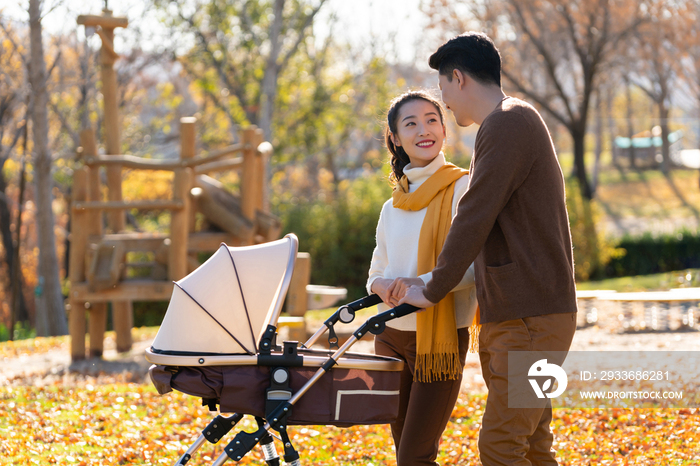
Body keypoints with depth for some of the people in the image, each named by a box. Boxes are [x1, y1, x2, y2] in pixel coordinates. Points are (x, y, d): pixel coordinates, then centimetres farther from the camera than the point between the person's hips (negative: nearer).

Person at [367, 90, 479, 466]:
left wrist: (423, 282, -29)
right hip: (392, 336, 6)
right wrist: (383, 287, -7)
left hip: (439, 339, -6)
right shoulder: (393, 208, 14)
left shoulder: (461, 189, -5)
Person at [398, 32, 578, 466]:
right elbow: (481, 219, 27)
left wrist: (432, 291, -6)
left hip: (530, 318, -10)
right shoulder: (517, 122, 20)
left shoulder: (508, 125, -13)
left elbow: (473, 220, -16)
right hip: (517, 314, 10)